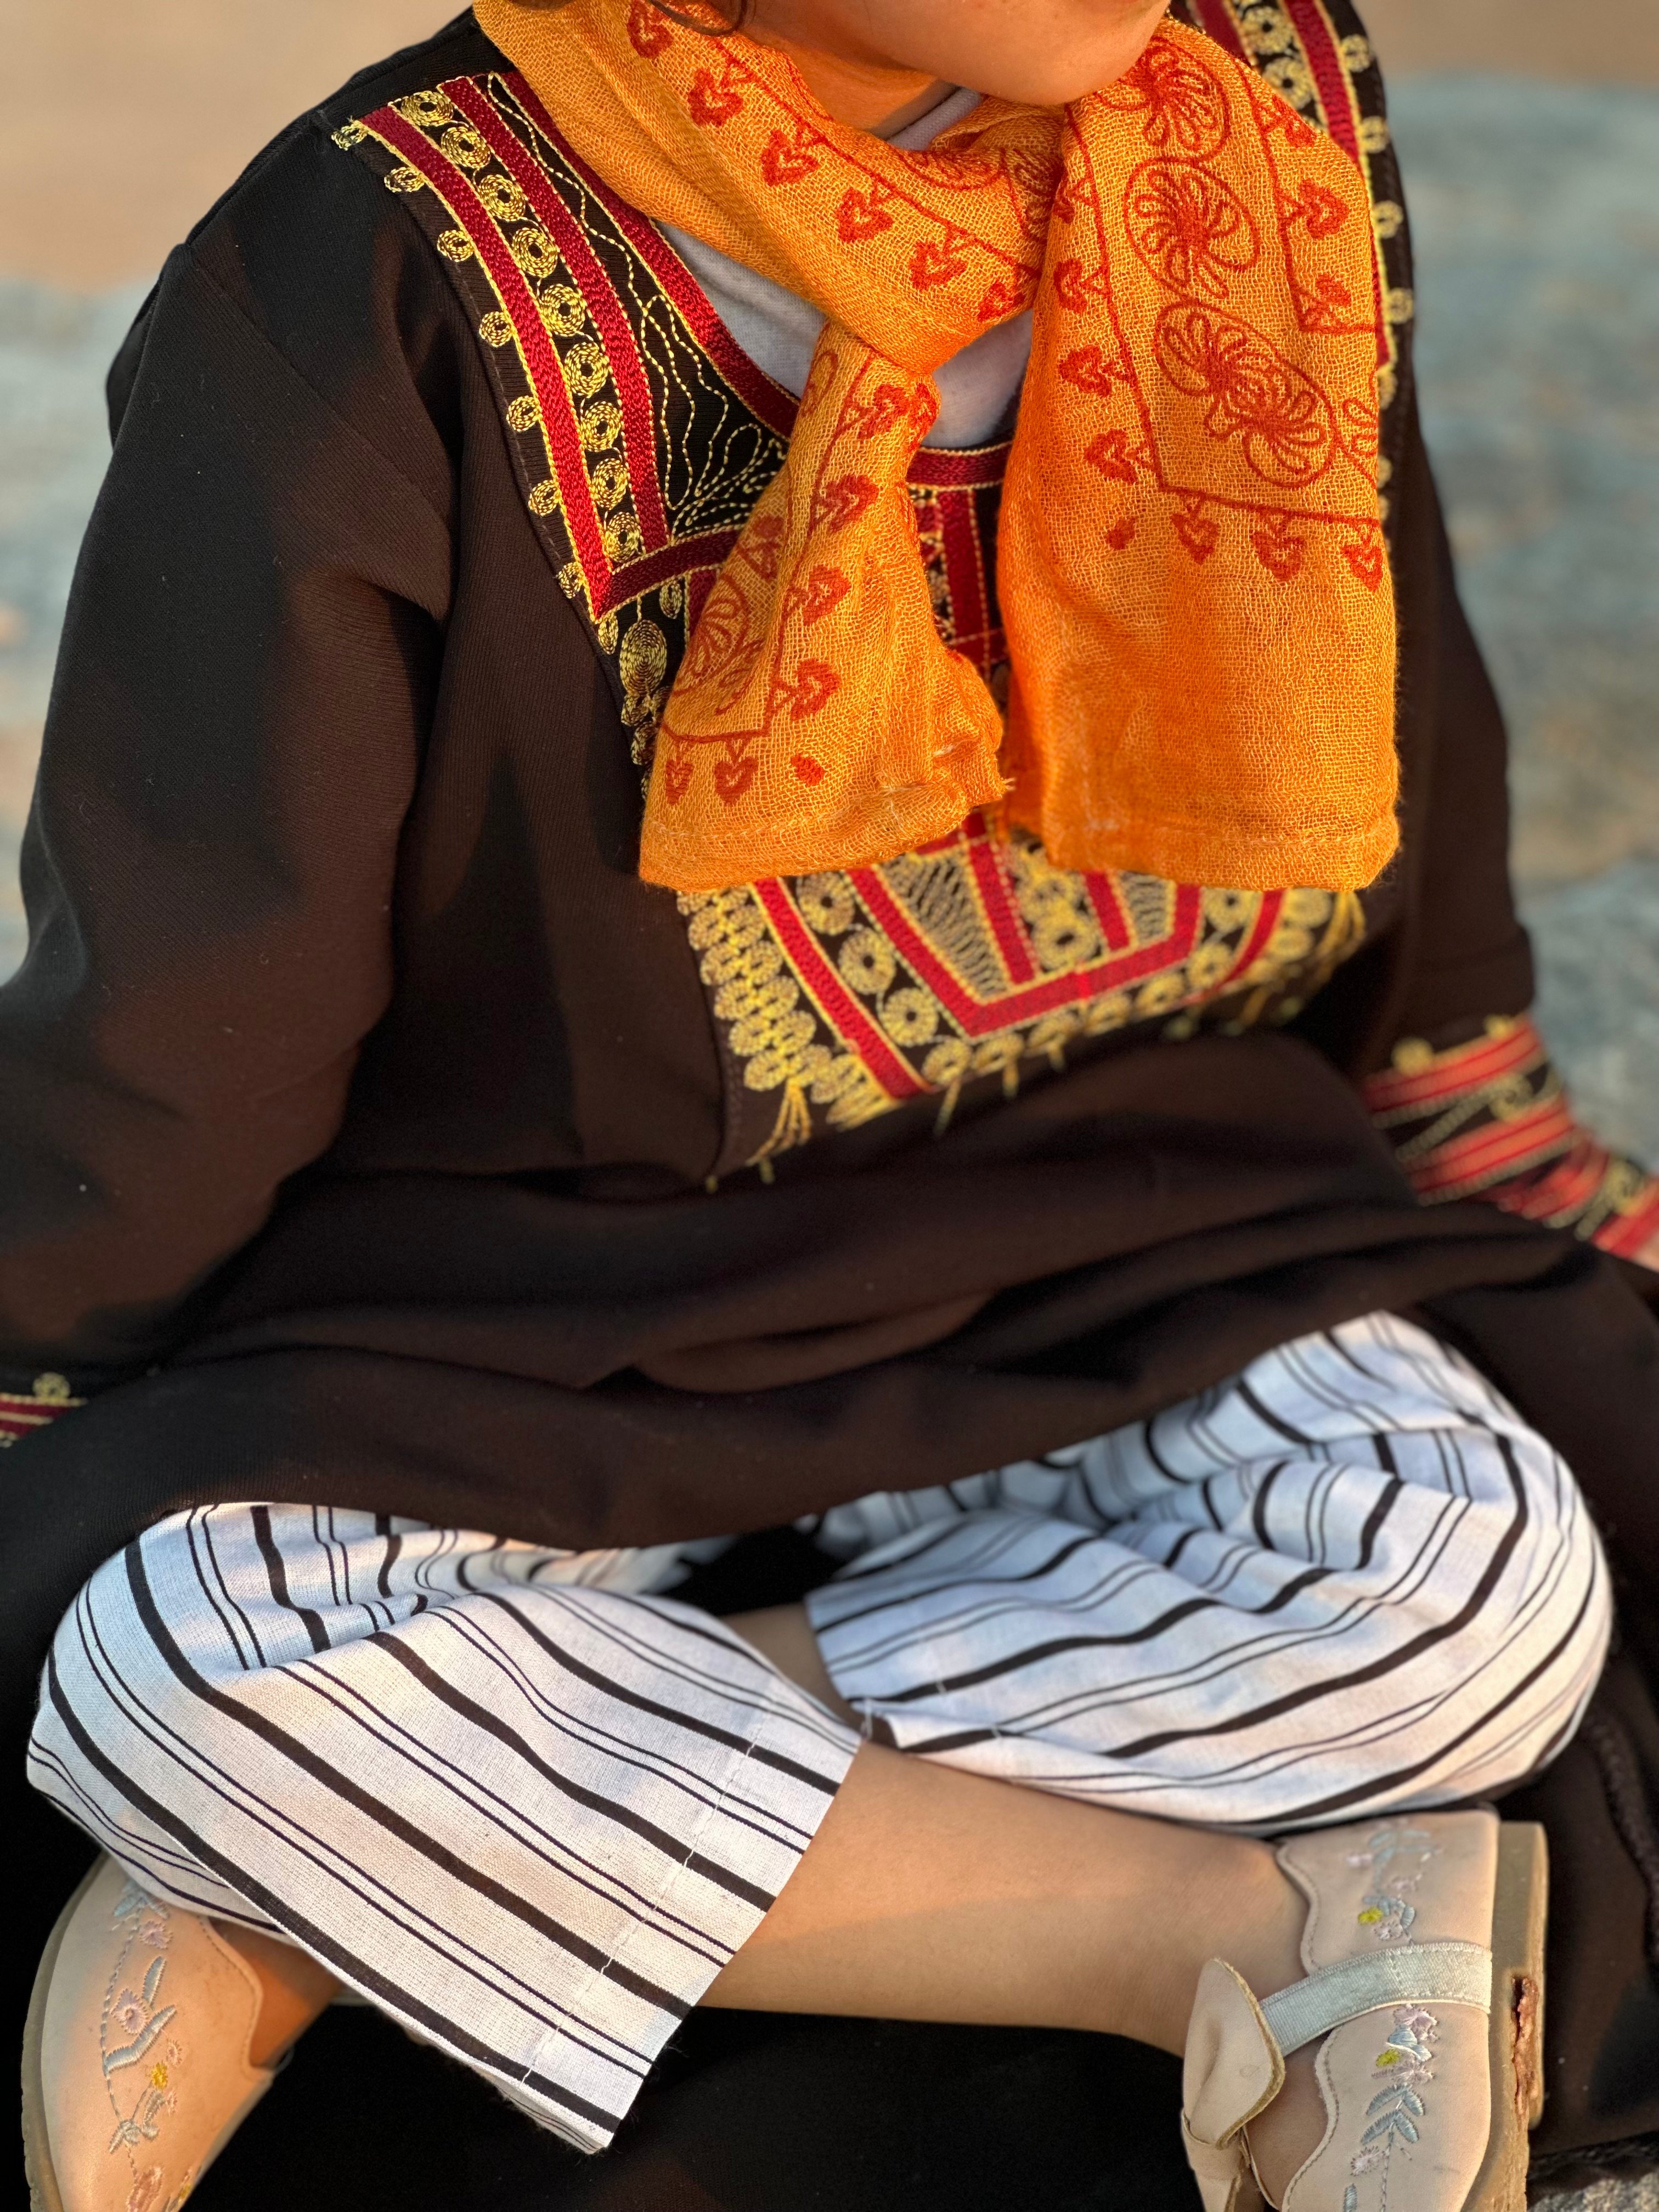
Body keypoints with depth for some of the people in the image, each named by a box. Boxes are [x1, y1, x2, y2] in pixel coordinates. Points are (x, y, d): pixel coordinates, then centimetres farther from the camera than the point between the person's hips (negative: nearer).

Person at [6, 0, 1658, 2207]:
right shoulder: (372, 296, -18)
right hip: (513, 1296, -3)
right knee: (200, 1657, -30)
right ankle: (1244, 1937, -22)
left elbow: (1392, 734, 12)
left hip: (1098, 1225, 3)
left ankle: (268, 1926, -22)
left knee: (1470, 1586, -25)